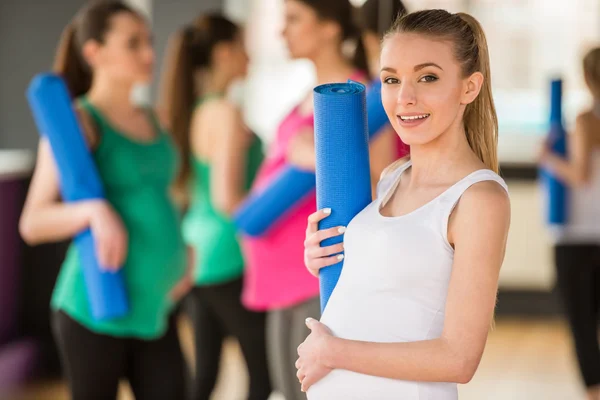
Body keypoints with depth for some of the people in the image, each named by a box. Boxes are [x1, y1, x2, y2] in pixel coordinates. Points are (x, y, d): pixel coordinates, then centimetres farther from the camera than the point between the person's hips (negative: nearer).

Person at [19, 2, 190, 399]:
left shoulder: (150, 119, 11)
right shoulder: (77, 123, -8)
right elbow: (33, 224, -13)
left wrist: (182, 253, 10)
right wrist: (94, 210, -31)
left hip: (154, 305, 6)